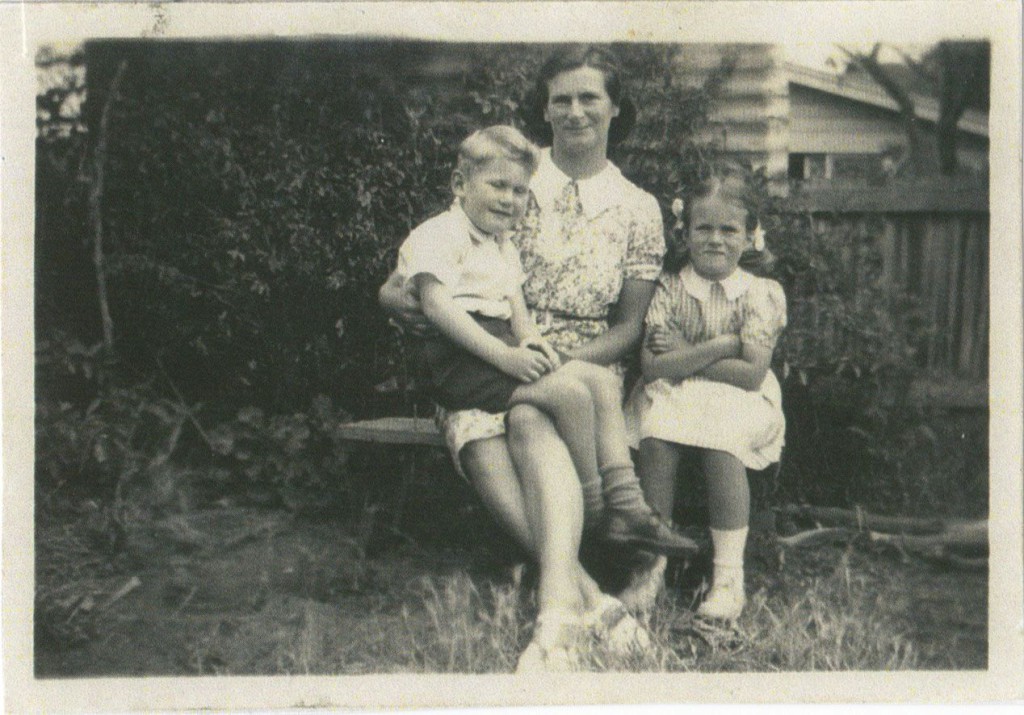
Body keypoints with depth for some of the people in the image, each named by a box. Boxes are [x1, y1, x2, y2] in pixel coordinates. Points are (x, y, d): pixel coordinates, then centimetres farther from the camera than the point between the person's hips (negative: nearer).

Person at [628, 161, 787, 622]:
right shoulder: (669, 287, 3)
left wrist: (686, 356, -9)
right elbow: (652, 367, -9)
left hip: (737, 401, -1)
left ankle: (728, 573, -26)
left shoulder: (762, 294, 1)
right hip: (672, 397, 1)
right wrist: (722, 346, -14)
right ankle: (652, 561, -22)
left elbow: (752, 374, -10)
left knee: (720, 440, -34)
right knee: (656, 436, -31)